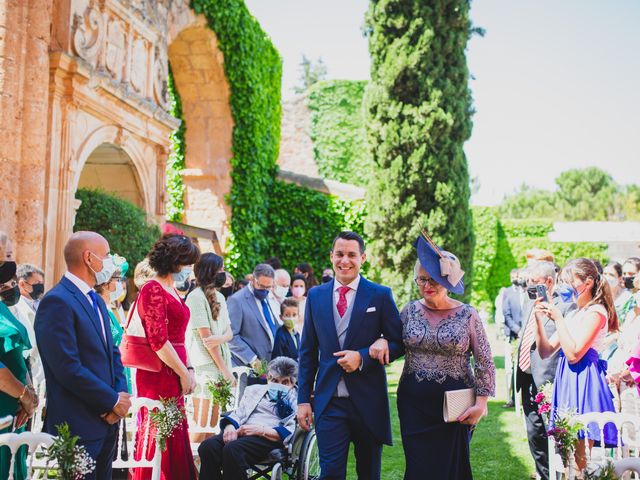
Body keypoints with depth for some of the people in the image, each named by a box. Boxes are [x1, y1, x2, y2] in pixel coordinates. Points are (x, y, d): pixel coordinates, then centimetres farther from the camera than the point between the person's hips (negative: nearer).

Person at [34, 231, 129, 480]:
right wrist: (113, 401, -14)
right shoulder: (57, 302, -16)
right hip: (78, 428, -9)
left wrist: (121, 393, -2)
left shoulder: (96, 300, 14)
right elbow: (68, 368, -22)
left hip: (106, 420, 9)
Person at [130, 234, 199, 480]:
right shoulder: (153, 290, -13)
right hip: (158, 376, -9)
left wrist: (189, 368, 8)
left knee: (174, 438, 13)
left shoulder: (172, 291, 16)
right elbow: (158, 341, -19)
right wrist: (184, 373, -13)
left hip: (174, 375, 9)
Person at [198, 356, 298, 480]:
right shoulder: (255, 390, 30)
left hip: (270, 437, -4)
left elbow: (288, 434, -1)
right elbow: (238, 413, 19)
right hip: (242, 431, 5)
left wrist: (259, 430, -14)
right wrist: (230, 426, -5)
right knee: (207, 447, -28)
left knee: (232, 449, -36)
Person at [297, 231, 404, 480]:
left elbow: (398, 343, 0)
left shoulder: (380, 295, -2)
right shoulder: (316, 295, 6)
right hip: (328, 401, 1)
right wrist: (303, 399, 5)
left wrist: (363, 357, -17)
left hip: (368, 401, -1)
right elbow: (308, 351, 9)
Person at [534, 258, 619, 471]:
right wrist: (539, 319, 2)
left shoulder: (595, 312, -9)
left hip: (583, 380, -9)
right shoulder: (572, 315, 16)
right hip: (567, 380, 9)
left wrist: (558, 318, -15)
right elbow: (546, 351, 13)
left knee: (579, 457, -6)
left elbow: (573, 354, -19)